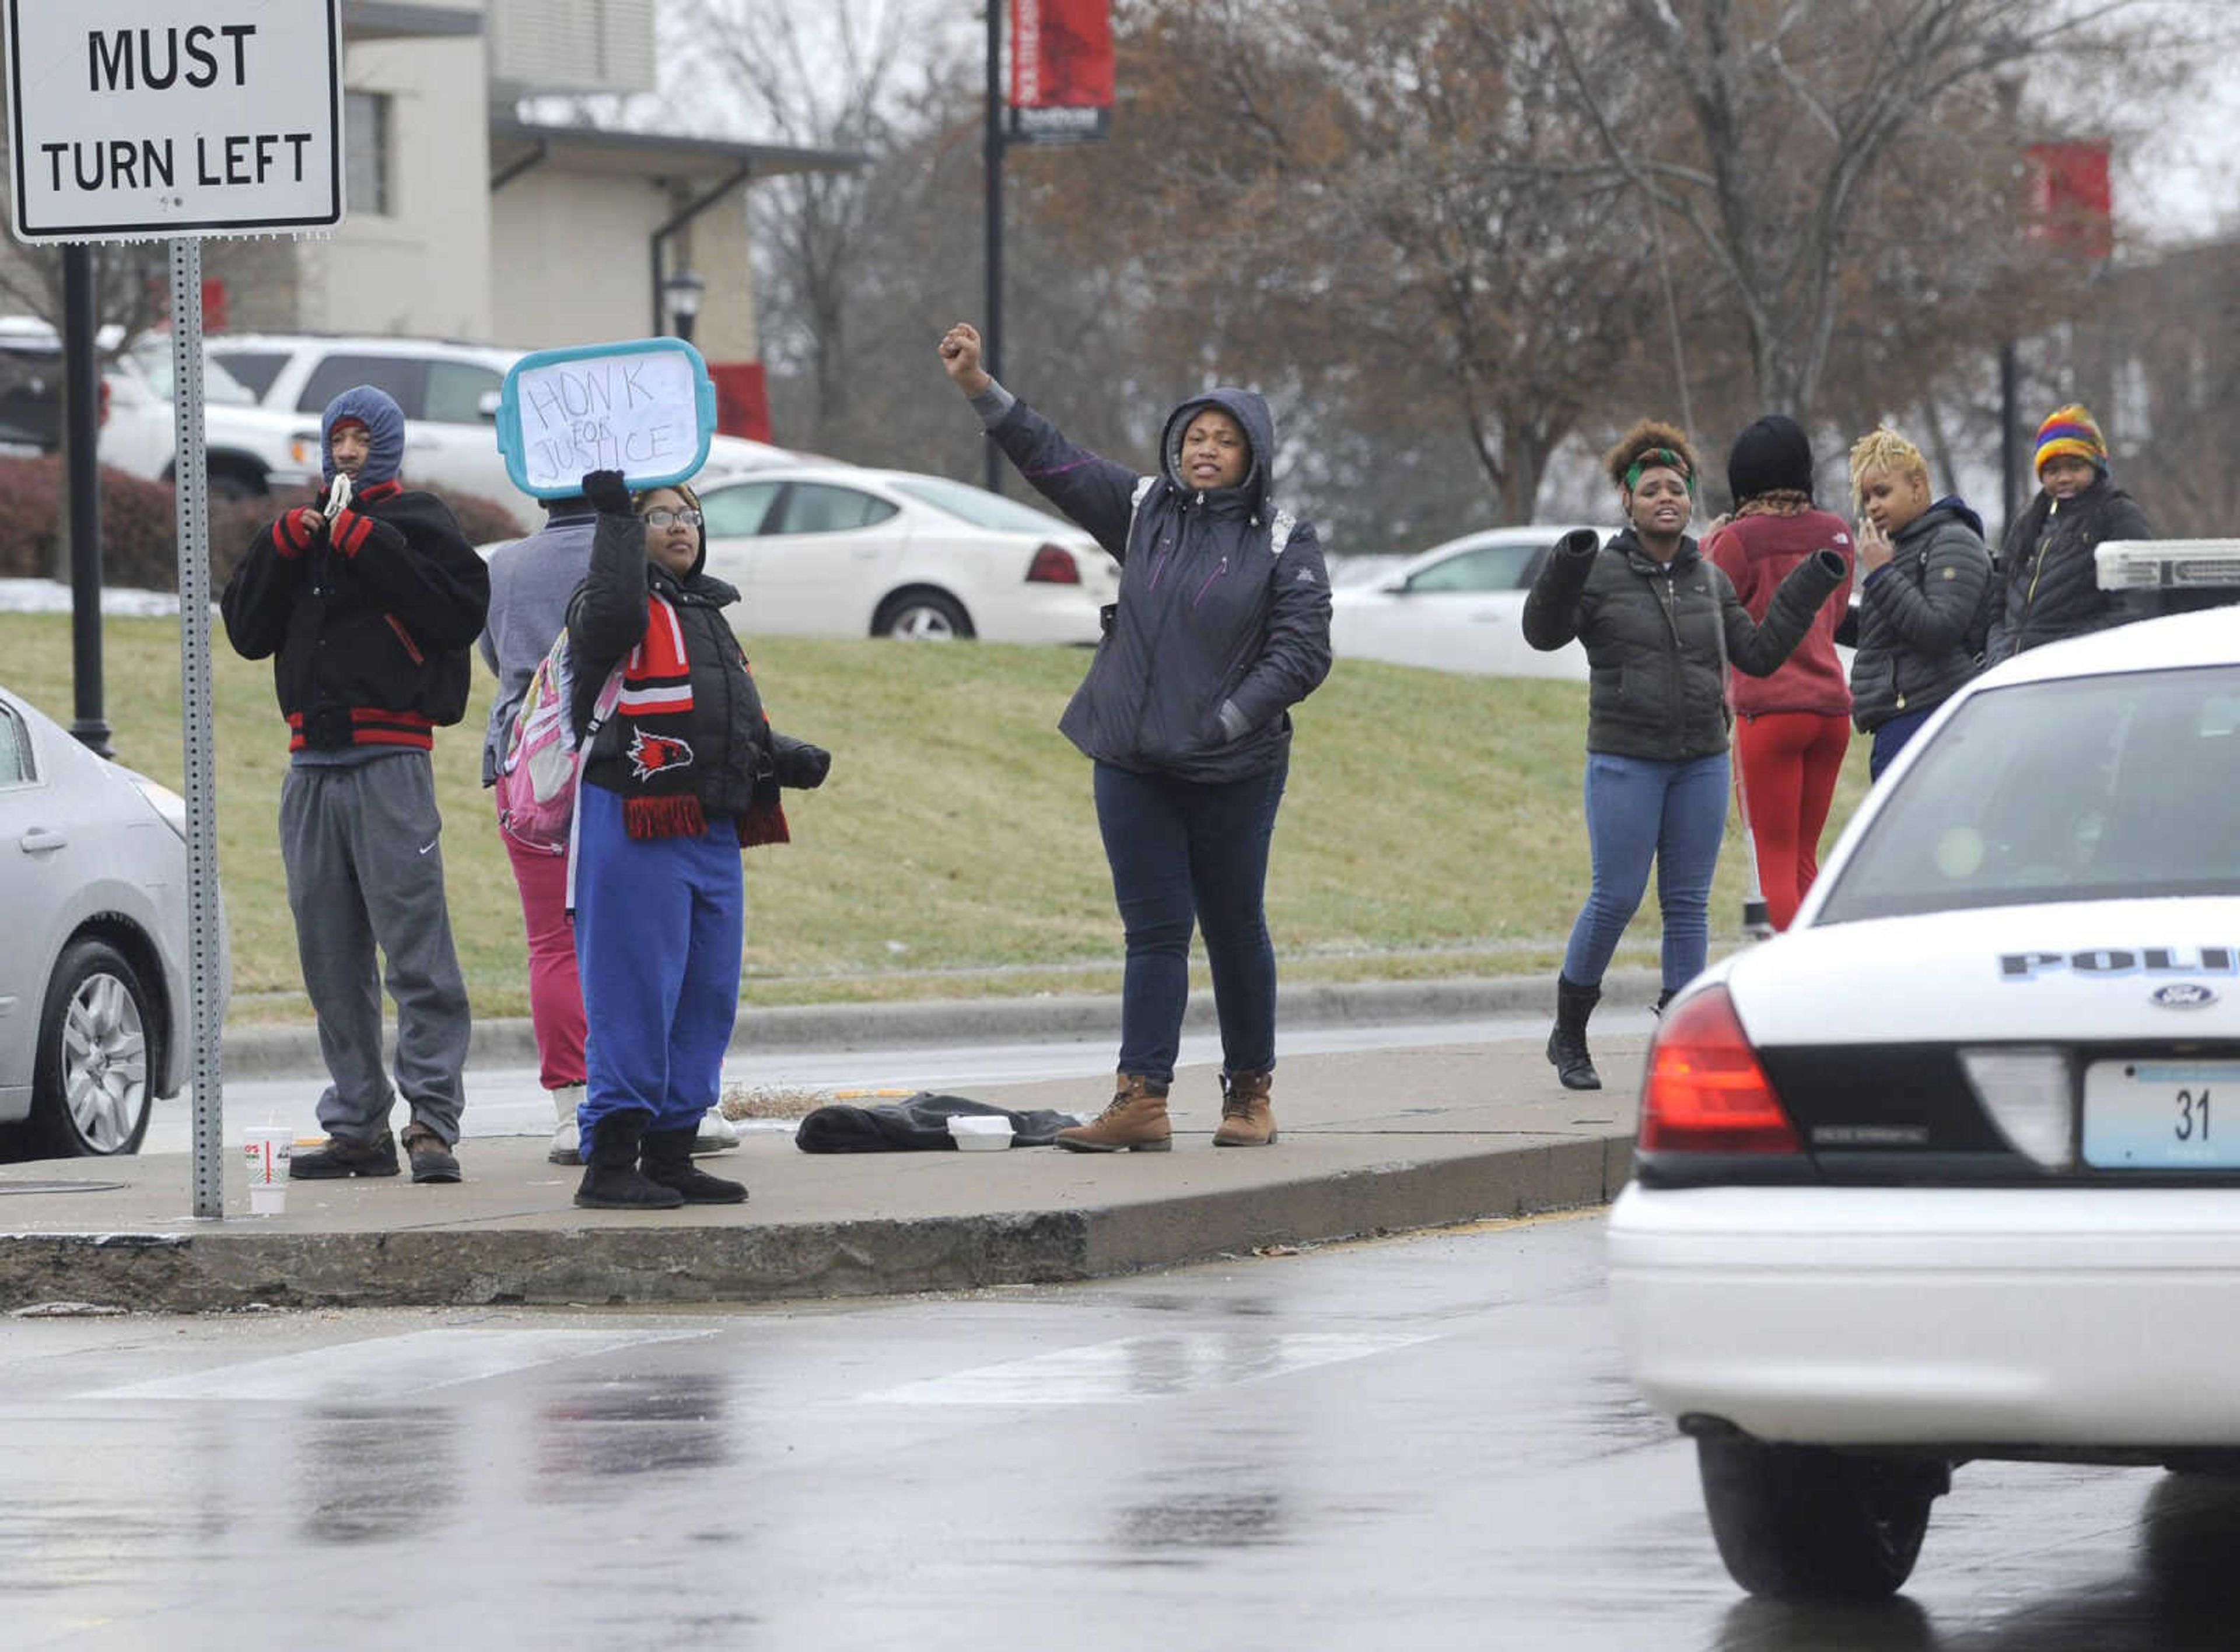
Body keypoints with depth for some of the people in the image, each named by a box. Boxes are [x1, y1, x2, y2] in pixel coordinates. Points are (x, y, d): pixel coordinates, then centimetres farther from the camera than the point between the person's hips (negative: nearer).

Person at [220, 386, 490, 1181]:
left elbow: (462, 607, -12)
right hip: (313, 764, 6)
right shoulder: (301, 532, 19)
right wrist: (282, 548, 0)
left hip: (390, 762, -6)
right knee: (330, 960, 7)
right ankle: (357, 1126, 12)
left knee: (415, 946, -13)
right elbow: (246, 630, 13)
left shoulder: (417, 523, 4)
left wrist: (367, 543, -12)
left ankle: (432, 1121, -16)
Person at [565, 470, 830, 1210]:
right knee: (634, 996, -9)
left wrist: (783, 758, 11)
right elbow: (610, 614, -30)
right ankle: (609, 1163, -7)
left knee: (707, 996, 9)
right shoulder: (629, 609, -4)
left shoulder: (706, 612, 22)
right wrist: (614, 516, -26)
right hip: (636, 830, -9)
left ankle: (670, 1153, 17)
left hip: (713, 833, 9)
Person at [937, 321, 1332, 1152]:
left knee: (1235, 928, 7)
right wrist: (978, 386, -1)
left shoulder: (1284, 545, -3)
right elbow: (1051, 457, 7)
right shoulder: (1144, 509, 7)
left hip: (1234, 771, -3)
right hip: (1134, 764, 3)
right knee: (1154, 929, 1)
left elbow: (1302, 655, -8)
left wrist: (1223, 723, -14)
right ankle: (1141, 1100, -3)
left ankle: (1250, 1092, 20)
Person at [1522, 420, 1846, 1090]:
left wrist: (1807, 591, 12)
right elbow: (1544, 632, -12)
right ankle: (1568, 1035, 10)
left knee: (1688, 902, 4)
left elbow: (1757, 652, 16)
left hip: (1701, 761, 4)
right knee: (1616, 897, -6)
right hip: (1624, 762, -4)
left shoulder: (1709, 580, 11)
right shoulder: (1602, 573, -3)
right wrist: (1563, 573, -28)